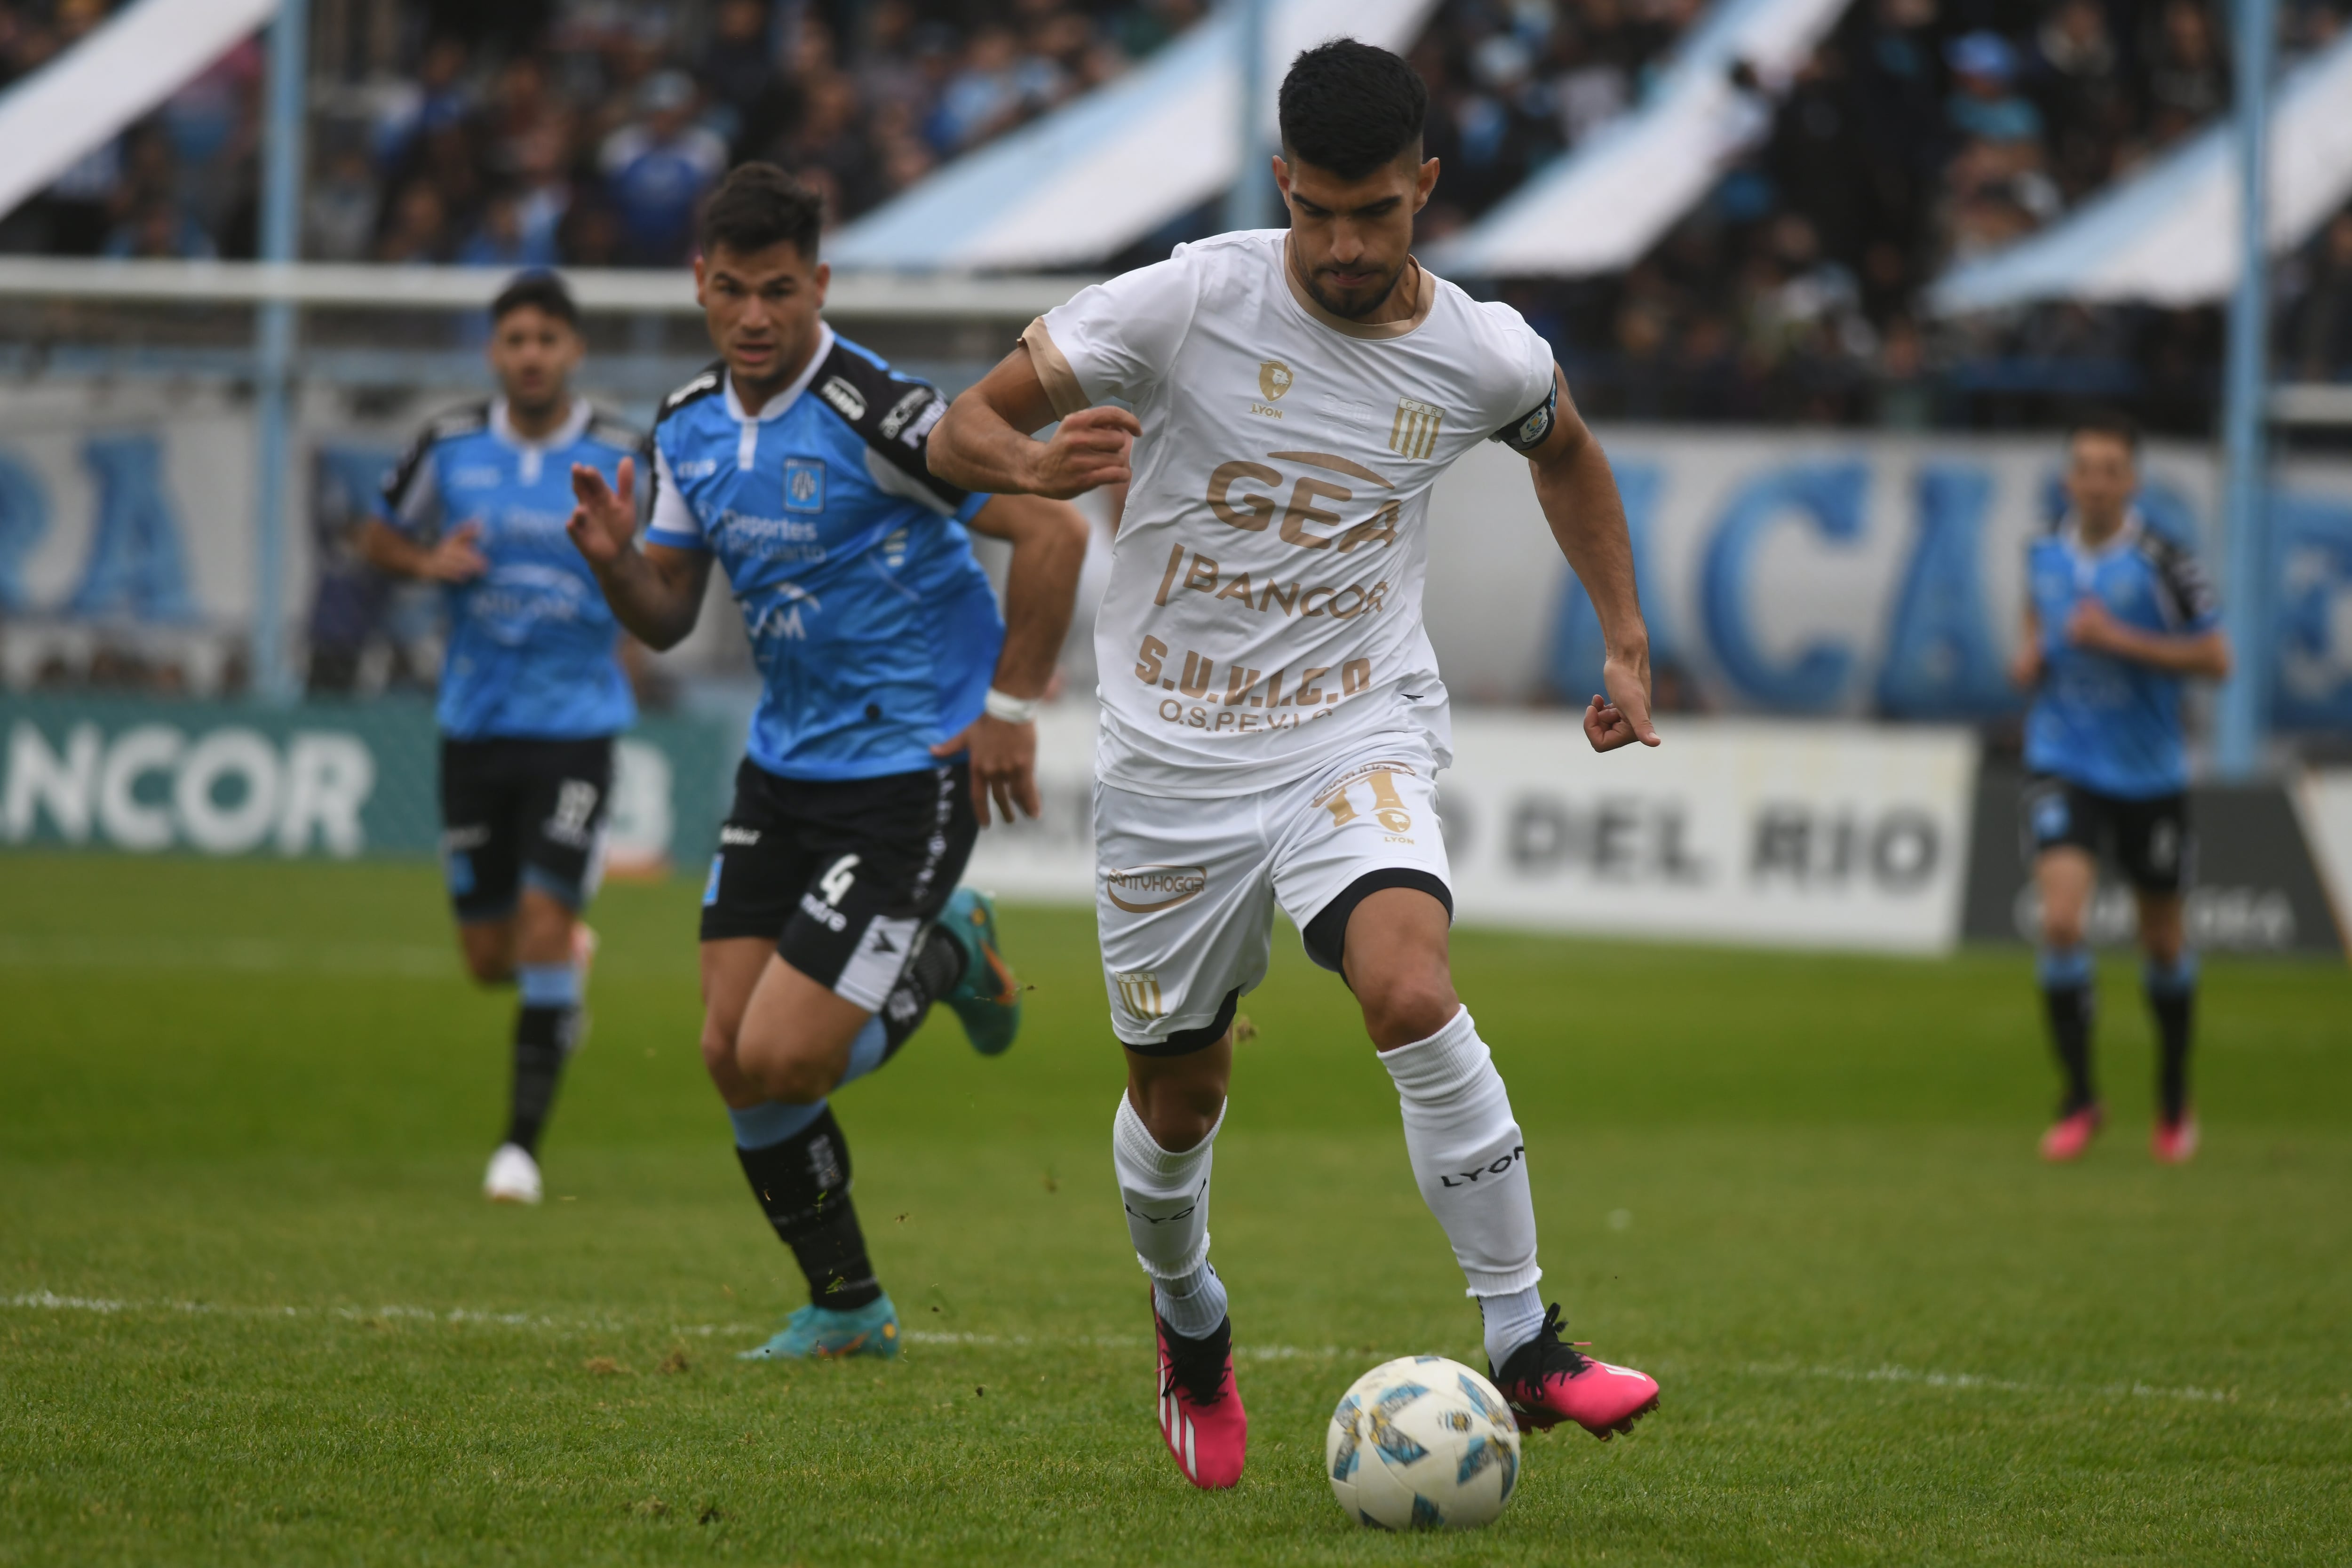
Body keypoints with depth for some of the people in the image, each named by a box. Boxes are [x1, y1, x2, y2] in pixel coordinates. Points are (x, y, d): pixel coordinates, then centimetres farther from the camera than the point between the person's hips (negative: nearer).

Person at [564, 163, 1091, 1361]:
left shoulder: (878, 416, -20)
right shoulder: (689, 426, 4)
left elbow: (1053, 535, -19)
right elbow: (667, 615, 11)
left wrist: (1011, 709, -15)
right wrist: (613, 562, -11)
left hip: (909, 774, -7)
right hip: (782, 765, 7)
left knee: (781, 1062, -13)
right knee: (731, 1060, 2)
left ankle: (946, 963, 17)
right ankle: (845, 1309, 21)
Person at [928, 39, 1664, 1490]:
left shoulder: (1484, 357, -4)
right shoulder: (1192, 302, -12)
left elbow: (1568, 451, 21)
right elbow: (962, 431, -9)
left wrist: (1627, 645, 18)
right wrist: (1035, 465, -32)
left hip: (1358, 738, 0)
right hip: (1175, 761, 0)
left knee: (1411, 990, -28)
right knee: (1178, 1098, 10)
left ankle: (1525, 1349, -21)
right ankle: (1192, 1331, 43)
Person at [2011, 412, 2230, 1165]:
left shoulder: (2161, 562, -12)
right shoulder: (2045, 552, 1)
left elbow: (2216, 659, -12)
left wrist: (2120, 640, -21)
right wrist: (2031, 657, -2)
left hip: (2148, 773, -1)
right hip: (2063, 765, 1)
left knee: (2163, 940, 11)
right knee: (2061, 919, -19)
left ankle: (2174, 1102, 32)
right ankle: (2079, 1099, -7)